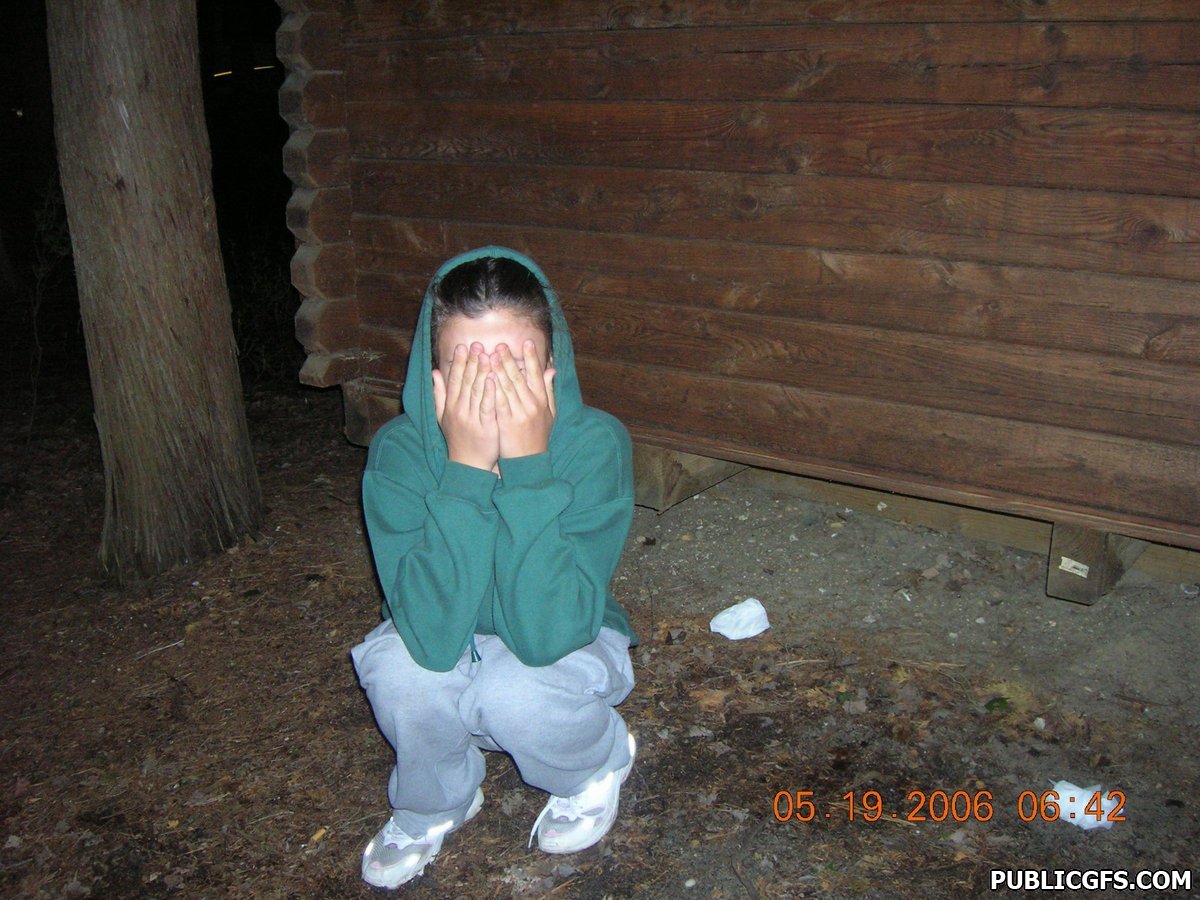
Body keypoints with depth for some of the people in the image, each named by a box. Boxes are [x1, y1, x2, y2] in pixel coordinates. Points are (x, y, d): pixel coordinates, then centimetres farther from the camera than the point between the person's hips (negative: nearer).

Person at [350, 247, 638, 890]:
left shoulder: (595, 442, -28)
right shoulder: (399, 450, -25)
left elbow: (547, 635, -37)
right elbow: (435, 637, -35)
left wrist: (527, 464, -41)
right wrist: (466, 468, -41)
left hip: (569, 649, -1)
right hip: (449, 649, 2)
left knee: (513, 692, -32)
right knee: (398, 668, -30)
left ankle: (598, 766, 5)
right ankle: (433, 806, 5)